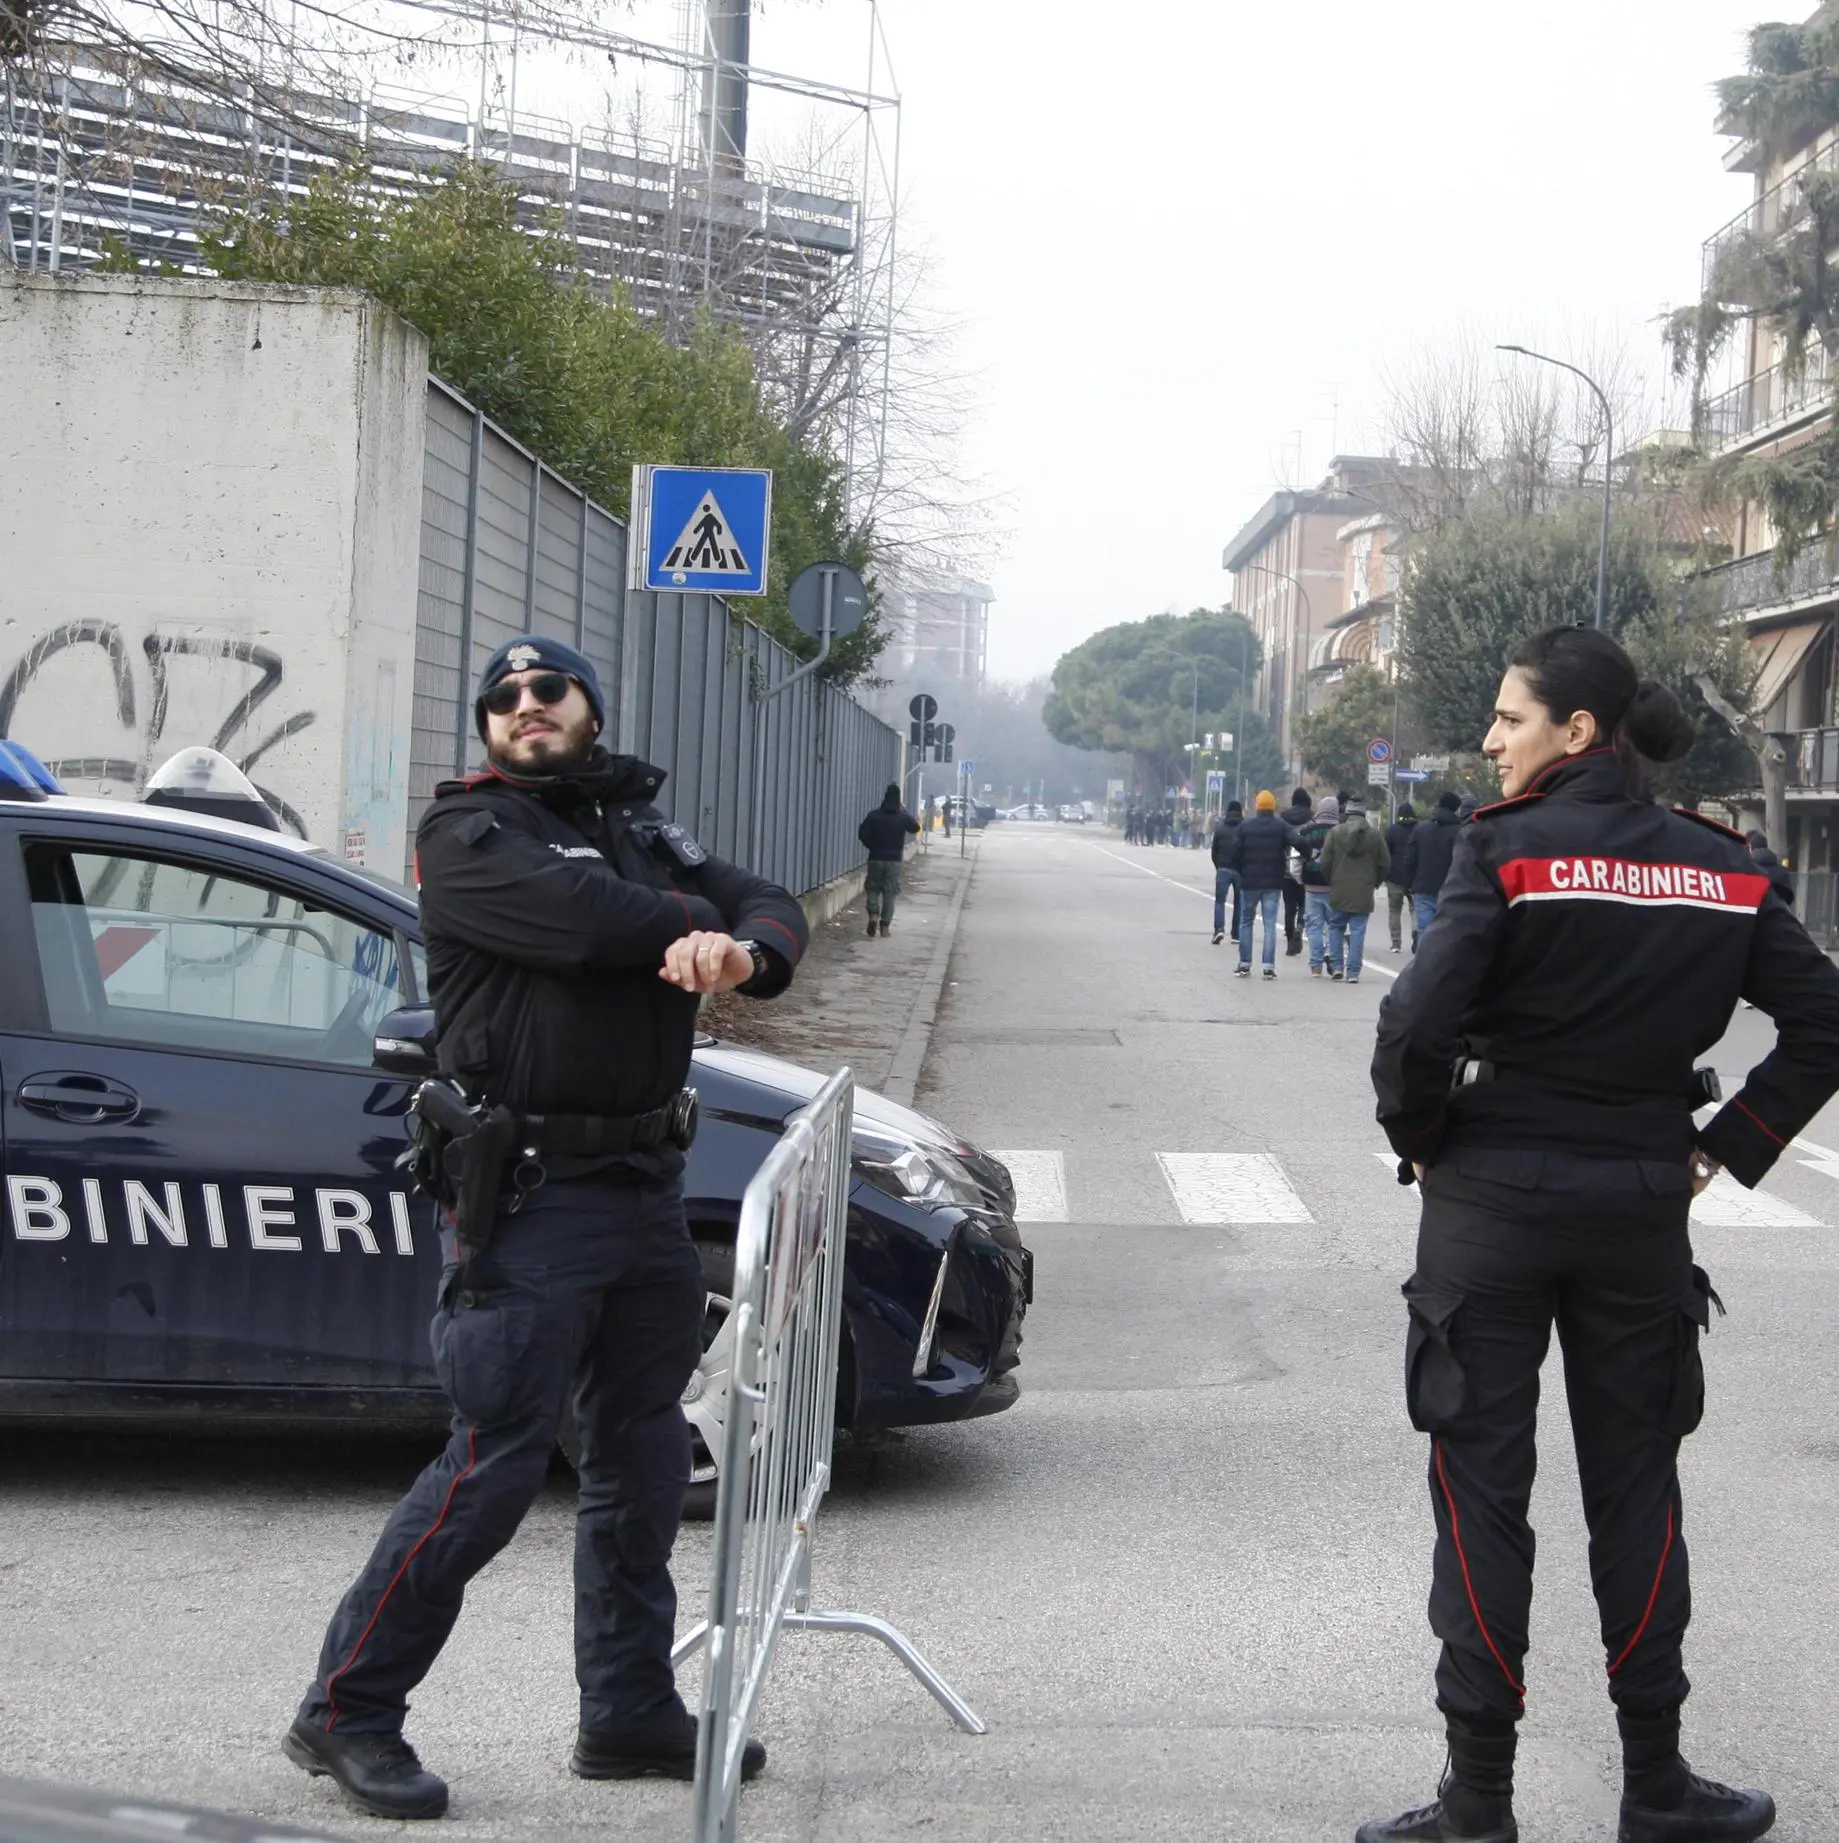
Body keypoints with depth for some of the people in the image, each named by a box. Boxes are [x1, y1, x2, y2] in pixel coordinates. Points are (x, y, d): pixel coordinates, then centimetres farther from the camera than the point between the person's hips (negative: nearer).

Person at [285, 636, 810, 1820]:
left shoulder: (644, 832, 18)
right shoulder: (468, 833, -4)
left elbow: (773, 909, 6)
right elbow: (588, 921, -23)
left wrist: (741, 951, -16)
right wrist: (689, 923, -9)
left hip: (648, 1189, 7)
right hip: (532, 1197, -7)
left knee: (643, 1462, 13)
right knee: (496, 1467, -9)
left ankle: (630, 1710, 24)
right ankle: (349, 1711, 1)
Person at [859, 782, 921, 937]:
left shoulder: (874, 814, -7)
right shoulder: (903, 817, -6)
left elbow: (862, 834, -8)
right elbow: (915, 828, 12)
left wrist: (873, 846, 7)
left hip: (875, 858, 0)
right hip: (894, 860, 0)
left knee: (873, 889, 12)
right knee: (890, 893, 6)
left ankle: (873, 915, -11)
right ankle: (885, 925, 5)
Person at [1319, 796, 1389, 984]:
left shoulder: (1335, 833, -3)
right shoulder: (1375, 836, 1)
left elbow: (1325, 862, -3)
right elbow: (1385, 863, 5)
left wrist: (1329, 881, 13)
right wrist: (1375, 883, 18)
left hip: (1339, 891, 0)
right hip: (1363, 893, 0)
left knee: (1336, 927, 16)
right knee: (1358, 930, 2)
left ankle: (1337, 965, 8)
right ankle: (1353, 972, -2)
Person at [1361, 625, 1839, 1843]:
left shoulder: (1507, 851, -12)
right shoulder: (1720, 870, 1)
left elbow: (1418, 1022, -21)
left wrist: (1421, 1140, -4)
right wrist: (1724, 1149, 6)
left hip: (1492, 1200, -4)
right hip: (1641, 1213, 4)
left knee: (1481, 1489, 3)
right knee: (1636, 1490, 14)